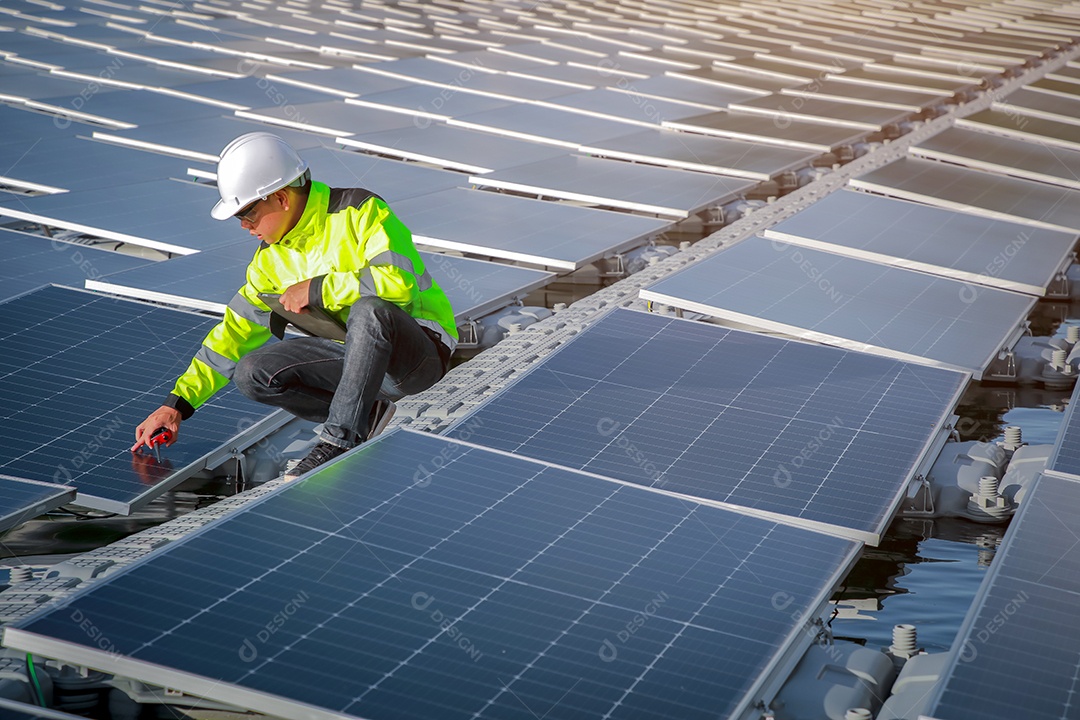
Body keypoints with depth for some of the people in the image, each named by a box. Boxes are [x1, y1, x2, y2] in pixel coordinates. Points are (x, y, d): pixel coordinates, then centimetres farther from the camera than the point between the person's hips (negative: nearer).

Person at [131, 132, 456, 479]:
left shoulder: (359, 210, -16)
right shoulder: (272, 257, 6)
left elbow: (400, 282, -31)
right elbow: (236, 331, 9)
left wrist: (316, 290, -22)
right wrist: (177, 403, 3)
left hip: (422, 350, -7)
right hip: (357, 352, 7)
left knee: (370, 310, -39)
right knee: (253, 374, -12)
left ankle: (338, 440, -29)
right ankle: (367, 415, 0)